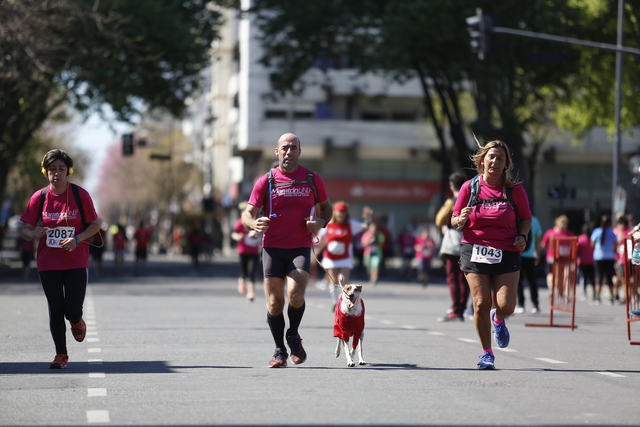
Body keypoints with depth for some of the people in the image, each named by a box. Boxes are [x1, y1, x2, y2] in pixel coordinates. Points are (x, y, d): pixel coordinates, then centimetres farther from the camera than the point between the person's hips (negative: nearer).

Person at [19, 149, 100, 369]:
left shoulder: (80, 195, -5)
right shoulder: (39, 197, -2)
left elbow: (95, 224, 2)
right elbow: (24, 230, 2)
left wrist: (77, 239, -15)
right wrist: (33, 233, -22)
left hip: (76, 262, -1)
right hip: (48, 264, 1)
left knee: (72, 310, -8)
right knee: (55, 310, 1)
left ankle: (77, 322, 30)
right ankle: (61, 354, 17)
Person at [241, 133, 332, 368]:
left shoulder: (313, 179, 6)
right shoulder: (266, 181, 2)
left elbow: (326, 207, 19)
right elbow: (247, 213, 2)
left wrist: (321, 222, -3)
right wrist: (254, 224, -22)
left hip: (301, 247, 0)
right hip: (272, 248, 1)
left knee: (295, 293, -20)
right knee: (274, 302, 0)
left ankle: (293, 336, 8)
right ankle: (279, 350, 18)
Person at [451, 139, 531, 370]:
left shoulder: (515, 190, 2)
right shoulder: (469, 187, 2)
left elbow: (526, 218, 13)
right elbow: (454, 220, 7)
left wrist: (522, 236, -7)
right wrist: (460, 220, -16)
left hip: (507, 254, 0)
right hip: (475, 252, 0)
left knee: (506, 305, -11)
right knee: (481, 304, -7)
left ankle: (498, 320, 29)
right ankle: (486, 353, 13)